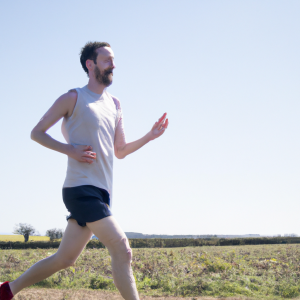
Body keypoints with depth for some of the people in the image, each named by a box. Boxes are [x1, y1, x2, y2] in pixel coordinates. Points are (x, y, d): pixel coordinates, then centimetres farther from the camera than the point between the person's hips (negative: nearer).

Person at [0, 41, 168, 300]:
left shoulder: (115, 105, 19)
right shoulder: (74, 98, -2)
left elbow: (120, 151, 22)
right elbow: (37, 132, 1)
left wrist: (150, 136, 7)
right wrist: (70, 150, -13)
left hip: (102, 192, 8)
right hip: (81, 189, -8)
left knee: (65, 259, 13)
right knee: (122, 250, -17)